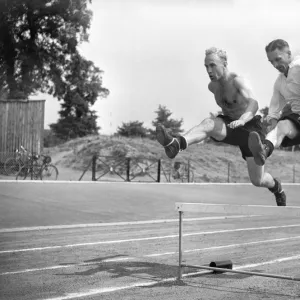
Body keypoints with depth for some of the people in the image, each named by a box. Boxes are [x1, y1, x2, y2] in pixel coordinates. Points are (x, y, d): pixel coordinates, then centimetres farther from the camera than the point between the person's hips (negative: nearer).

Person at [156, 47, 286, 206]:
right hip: (230, 125, 5)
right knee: (208, 123, -31)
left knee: (258, 180, -1)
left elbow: (254, 104, -42)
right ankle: (176, 143, -58)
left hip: (250, 128, -5)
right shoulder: (212, 86, -2)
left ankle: (277, 188, 36)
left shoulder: (238, 81, -23)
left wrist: (242, 120, -60)